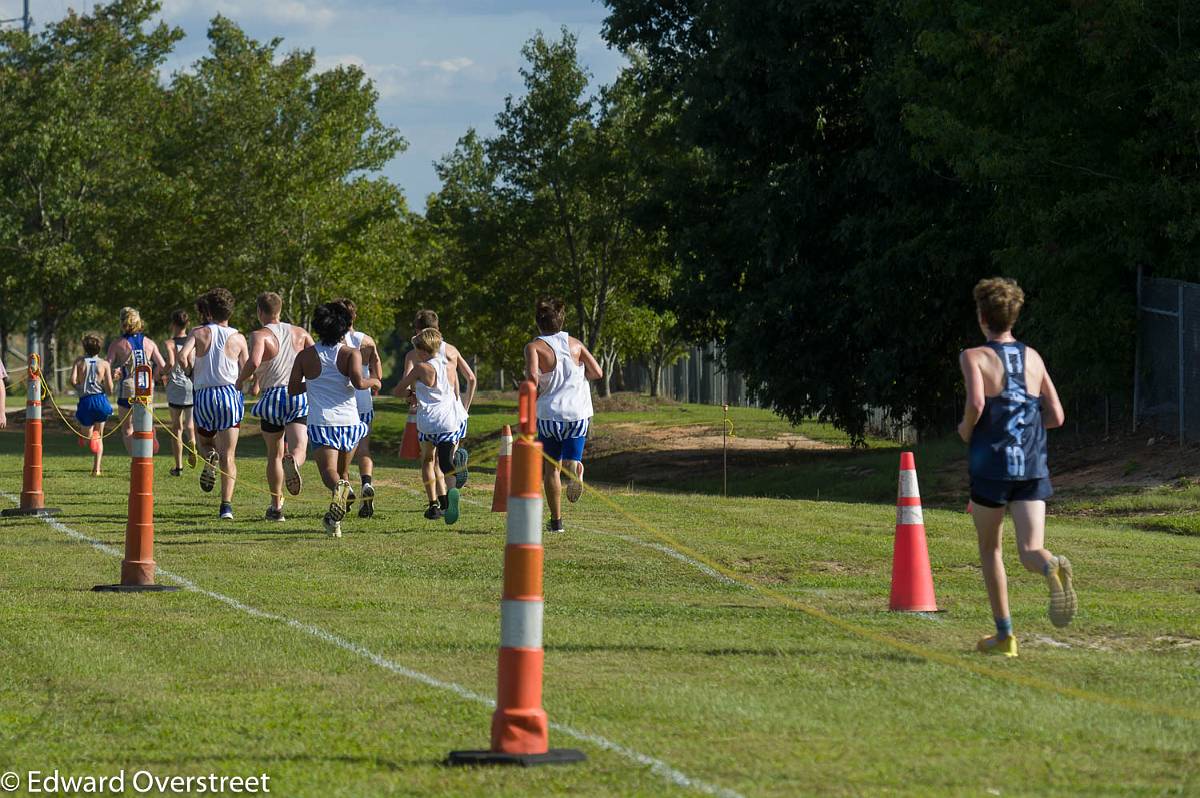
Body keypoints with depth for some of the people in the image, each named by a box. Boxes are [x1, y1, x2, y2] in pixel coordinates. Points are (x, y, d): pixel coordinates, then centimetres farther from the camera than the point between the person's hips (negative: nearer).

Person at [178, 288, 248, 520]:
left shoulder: (199, 333, 2)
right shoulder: (238, 338, 4)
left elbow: (182, 356, -14)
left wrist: (191, 369, 7)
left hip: (203, 395, 0)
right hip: (230, 394, 0)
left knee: (206, 443, 27)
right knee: (228, 455, 0)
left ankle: (210, 458, -9)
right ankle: (226, 505, -13)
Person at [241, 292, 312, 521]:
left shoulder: (260, 335, -3)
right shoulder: (300, 333, 11)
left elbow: (253, 362, -22)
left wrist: (240, 380, -4)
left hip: (272, 397, -2)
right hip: (300, 397, 2)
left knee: (274, 455, 13)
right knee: (298, 450, -10)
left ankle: (276, 505, 18)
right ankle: (293, 463, -47)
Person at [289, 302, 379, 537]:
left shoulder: (305, 356, 6)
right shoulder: (351, 354, 0)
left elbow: (292, 389, 8)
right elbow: (357, 381, -16)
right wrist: (373, 382, 4)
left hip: (320, 423, -1)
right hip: (349, 421, 1)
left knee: (329, 471, -14)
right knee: (343, 471, 21)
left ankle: (339, 488, -47)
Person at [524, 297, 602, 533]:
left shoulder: (534, 347, -5)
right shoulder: (575, 344, 6)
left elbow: (532, 376, -21)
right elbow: (597, 372, 6)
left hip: (549, 414, -2)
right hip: (579, 413, 2)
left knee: (551, 467, 12)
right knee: (572, 458, 10)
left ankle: (556, 520, 13)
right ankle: (575, 469, -28)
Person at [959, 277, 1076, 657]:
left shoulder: (974, 357, -3)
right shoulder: (1033, 357, 11)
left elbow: (976, 402, -20)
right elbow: (1056, 416, 9)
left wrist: (966, 430, 1)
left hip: (991, 466, -3)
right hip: (1033, 468, 3)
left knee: (990, 549, 16)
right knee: (1029, 550, -5)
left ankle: (1004, 634, 17)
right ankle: (1053, 567, -42)